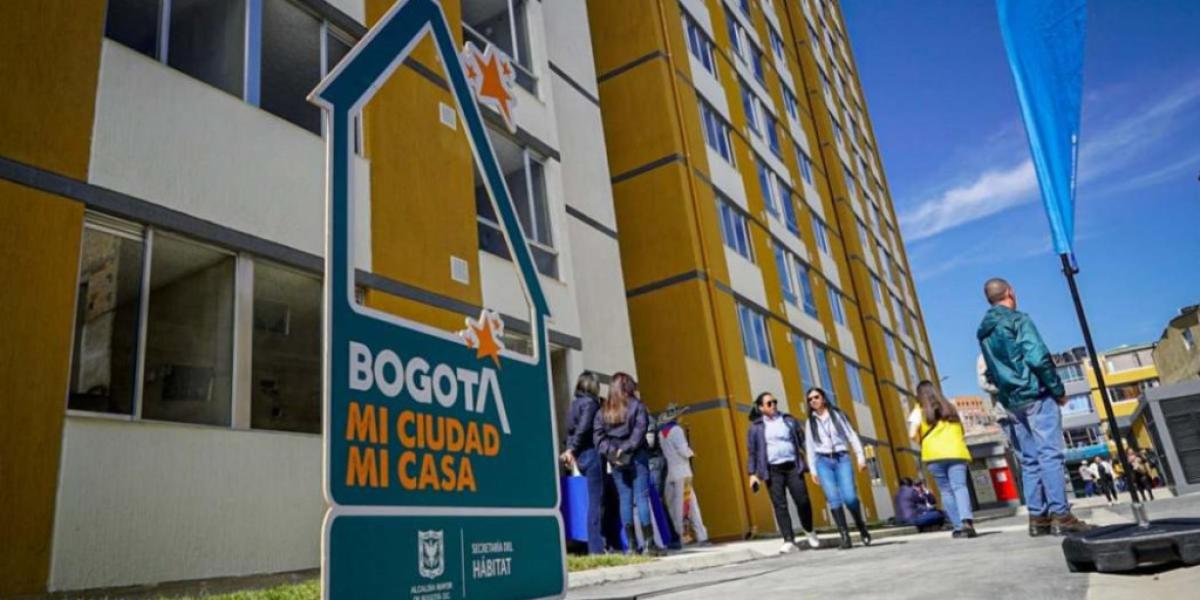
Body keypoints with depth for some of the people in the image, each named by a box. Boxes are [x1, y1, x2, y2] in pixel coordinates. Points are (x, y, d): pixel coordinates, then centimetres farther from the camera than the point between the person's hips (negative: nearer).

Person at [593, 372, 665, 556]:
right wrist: (627, 448, -12)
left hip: (615, 460, 3)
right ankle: (648, 543, -2)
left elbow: (598, 435, 1)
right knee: (642, 497, -1)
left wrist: (610, 452, -6)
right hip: (636, 456, -3)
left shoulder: (603, 410, 10)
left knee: (624, 500, 6)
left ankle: (631, 544, 7)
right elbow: (639, 430, -12)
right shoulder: (636, 405, -1)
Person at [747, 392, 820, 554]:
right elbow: (752, 451, 7)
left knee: (803, 501, -3)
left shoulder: (789, 420, 10)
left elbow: (803, 440, 10)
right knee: (780, 505, -4)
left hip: (792, 467, 1)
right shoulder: (756, 427, 5)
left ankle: (809, 531, 23)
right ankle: (789, 541, -1)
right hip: (773, 470, -1)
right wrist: (753, 473, 1)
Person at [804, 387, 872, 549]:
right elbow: (810, 446, 11)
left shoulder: (837, 414, 10)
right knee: (833, 499, -12)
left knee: (849, 497, -16)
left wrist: (860, 456, -2)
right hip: (823, 462, 1)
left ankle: (862, 527, 9)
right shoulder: (811, 421, 14)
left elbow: (852, 435, 6)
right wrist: (813, 470, 6)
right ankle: (845, 537, -10)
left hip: (842, 459, -1)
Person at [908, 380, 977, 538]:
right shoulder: (951, 408, 21)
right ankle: (967, 520, -30)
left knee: (947, 491, 6)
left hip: (934, 455, -2)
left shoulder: (919, 411, 8)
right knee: (960, 487, -8)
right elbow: (962, 432, 24)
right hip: (957, 453, 2)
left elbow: (913, 434, -5)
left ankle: (958, 527, 4)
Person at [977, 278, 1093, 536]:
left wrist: (1004, 395, 18)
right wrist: (1058, 390, -7)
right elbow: (1038, 358, -15)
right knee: (1050, 455, -6)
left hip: (1011, 403, 7)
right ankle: (1060, 515, -7)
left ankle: (1037, 517, 8)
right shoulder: (1018, 319, -6)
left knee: (1029, 460, 8)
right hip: (1035, 396, -7)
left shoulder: (983, 331, 15)